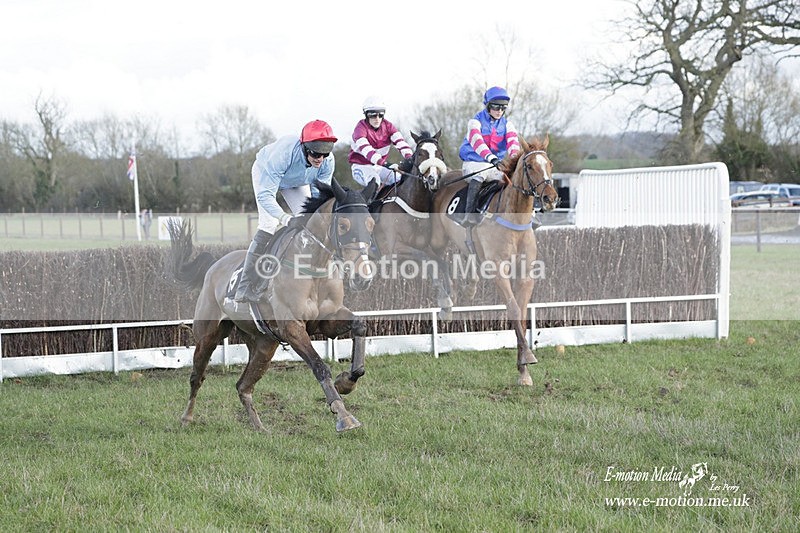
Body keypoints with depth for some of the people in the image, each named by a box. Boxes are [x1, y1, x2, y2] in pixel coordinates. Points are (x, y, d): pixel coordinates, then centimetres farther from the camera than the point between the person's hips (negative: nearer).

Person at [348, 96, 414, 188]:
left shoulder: (387, 126, -1)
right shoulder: (361, 127, -17)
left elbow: (399, 141, -17)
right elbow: (365, 148, -35)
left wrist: (409, 156, -38)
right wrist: (379, 161, -52)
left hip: (378, 167, 6)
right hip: (361, 166, -6)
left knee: (400, 179, -12)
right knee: (374, 180, -34)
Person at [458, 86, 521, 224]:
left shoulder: (506, 124, 9)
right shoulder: (476, 122, -7)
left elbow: (512, 140, -10)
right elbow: (476, 141, -26)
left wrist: (515, 156, -34)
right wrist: (491, 157, -44)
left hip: (496, 165, 5)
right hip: (473, 162, -5)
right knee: (480, 174, -38)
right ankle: (469, 213, -43)